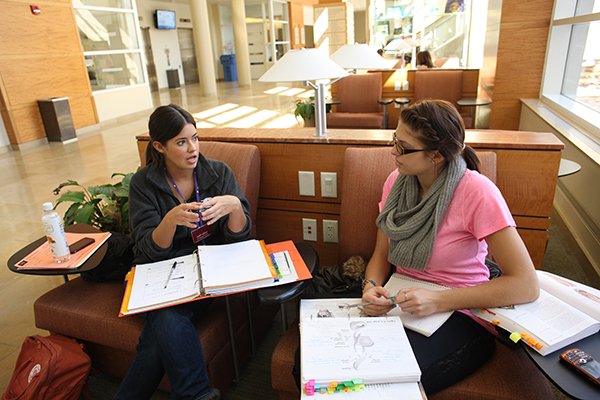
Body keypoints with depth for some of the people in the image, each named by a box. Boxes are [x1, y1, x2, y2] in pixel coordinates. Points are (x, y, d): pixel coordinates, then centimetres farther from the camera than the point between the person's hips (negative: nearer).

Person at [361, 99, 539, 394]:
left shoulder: (477, 193, -18)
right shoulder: (396, 181, 0)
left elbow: (526, 285, -19)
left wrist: (439, 300, -24)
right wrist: (372, 286, -14)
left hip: (461, 315, -4)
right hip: (401, 304, 5)